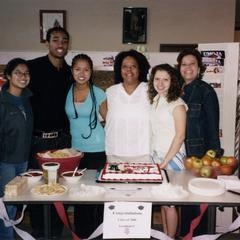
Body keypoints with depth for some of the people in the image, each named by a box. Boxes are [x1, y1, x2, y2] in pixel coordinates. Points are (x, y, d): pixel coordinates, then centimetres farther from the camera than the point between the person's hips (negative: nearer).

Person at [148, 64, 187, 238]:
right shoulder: (154, 100, 9)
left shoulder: (177, 103, -10)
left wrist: (165, 161, -14)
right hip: (155, 154, 6)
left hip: (172, 156, -6)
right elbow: (154, 131, 11)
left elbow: (180, 136, -13)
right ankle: (164, 235, 27)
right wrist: (157, 158, 5)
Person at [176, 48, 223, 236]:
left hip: (199, 153, -6)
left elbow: (212, 126, -10)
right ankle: (185, 233, 32)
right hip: (181, 152, 6)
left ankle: (199, 234, 23)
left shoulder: (206, 91, -8)